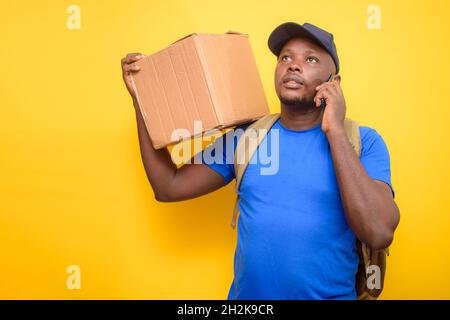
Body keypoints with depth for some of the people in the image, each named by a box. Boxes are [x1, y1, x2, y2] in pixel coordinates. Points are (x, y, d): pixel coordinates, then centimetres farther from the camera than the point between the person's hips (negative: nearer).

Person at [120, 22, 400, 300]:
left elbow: (379, 234, -24)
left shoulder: (364, 141, -10)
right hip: (245, 294, 3)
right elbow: (168, 187, -3)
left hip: (329, 295, -2)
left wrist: (335, 131, -22)